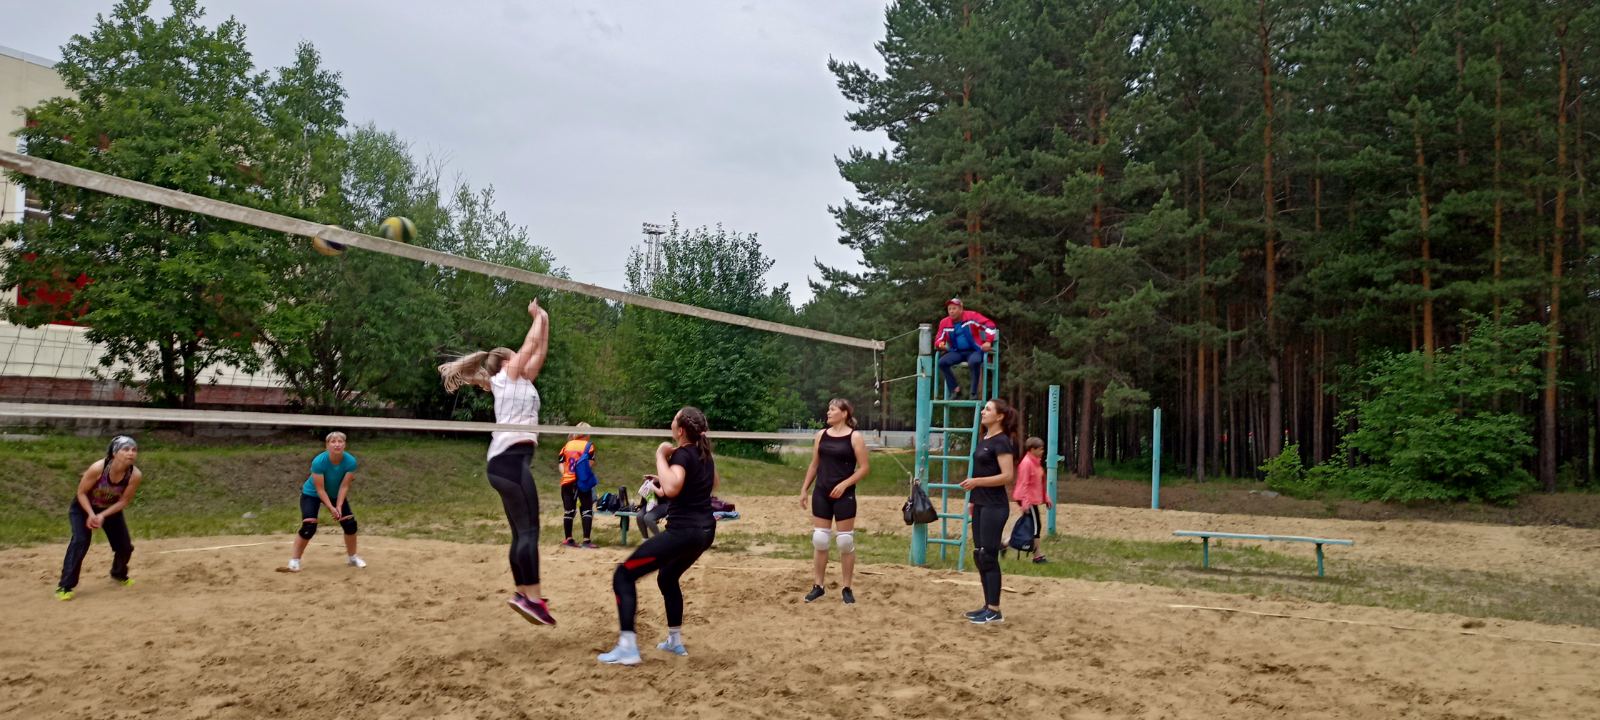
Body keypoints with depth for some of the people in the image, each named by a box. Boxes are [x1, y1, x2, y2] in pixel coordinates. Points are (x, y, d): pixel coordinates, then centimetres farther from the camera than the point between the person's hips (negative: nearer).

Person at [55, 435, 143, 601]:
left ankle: (119, 575, 34)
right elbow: (81, 492, -20)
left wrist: (103, 515, -27)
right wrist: (91, 514, -31)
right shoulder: (98, 468, -34)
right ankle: (64, 586, -14)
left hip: (111, 509, 3)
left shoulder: (135, 475, -27)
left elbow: (124, 501, -16)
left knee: (125, 546, 2)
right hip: (84, 507, -3)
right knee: (80, 541, -23)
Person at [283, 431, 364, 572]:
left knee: (350, 523, -4)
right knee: (309, 527, -18)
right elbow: (320, 489, -29)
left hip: (336, 494, 4)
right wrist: (331, 508, -32)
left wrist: (339, 506, -29)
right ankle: (294, 561, -4)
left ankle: (352, 557, 16)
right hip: (312, 494, -4)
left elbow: (344, 486, -21)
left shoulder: (350, 461, -26)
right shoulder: (318, 461, -34)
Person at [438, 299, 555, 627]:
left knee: (521, 532, 7)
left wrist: (545, 321, 30)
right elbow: (531, 344, 8)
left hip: (509, 460, 10)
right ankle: (532, 597, -21)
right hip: (511, 457, -10)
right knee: (529, 529, -16)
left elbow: (539, 354, 29)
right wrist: (538, 316, 23)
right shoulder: (506, 376, 6)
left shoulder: (520, 382, 26)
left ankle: (523, 593, 8)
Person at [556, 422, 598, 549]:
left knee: (568, 511, 9)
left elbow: (560, 463, 4)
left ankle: (568, 539, 14)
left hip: (567, 482, 4)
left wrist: (565, 474, 0)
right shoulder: (588, 445, -2)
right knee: (587, 510, 1)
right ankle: (586, 541, -6)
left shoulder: (567, 445, 11)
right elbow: (590, 464, -12)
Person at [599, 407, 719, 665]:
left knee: (623, 575, -6)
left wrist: (661, 455, -22)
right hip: (705, 530, 9)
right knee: (667, 578, 32)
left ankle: (627, 647, -14)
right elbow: (713, 483, 32)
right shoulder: (704, 453, 11)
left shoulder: (683, 454, -15)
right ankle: (675, 641, 36)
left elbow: (671, 488, -35)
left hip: (683, 531, -9)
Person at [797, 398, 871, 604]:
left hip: (844, 495, -4)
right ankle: (818, 586, 16)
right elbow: (814, 465, 14)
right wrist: (804, 489, 9)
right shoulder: (821, 435, 8)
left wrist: (844, 484, -17)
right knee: (819, 540, 6)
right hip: (821, 493, 4)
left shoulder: (855, 437, -5)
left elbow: (863, 468, -8)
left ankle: (846, 589, 12)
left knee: (845, 541, 1)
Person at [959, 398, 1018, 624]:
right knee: (979, 556, 12)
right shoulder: (985, 439, 13)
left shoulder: (1001, 442, -14)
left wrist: (976, 482, -22)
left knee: (988, 557, -5)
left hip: (994, 507, -9)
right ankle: (988, 606, 20)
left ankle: (994, 611, 3)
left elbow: (1007, 476, -20)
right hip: (981, 505, 9)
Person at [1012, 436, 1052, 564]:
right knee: (1036, 525, -5)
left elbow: (1041, 483, 20)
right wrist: (1025, 502, -22)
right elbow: (1023, 484, -19)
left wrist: (1046, 498, 17)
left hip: (1033, 499, 10)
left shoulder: (1036, 462, 14)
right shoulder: (1026, 463, -16)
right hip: (1028, 500, -10)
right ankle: (1037, 555, 2)